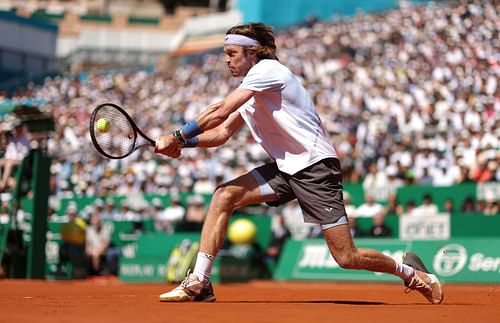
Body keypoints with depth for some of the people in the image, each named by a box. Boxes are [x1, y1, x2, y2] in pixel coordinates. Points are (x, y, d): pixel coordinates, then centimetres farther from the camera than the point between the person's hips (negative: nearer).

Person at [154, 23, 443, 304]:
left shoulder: (267, 69, -12)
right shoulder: (250, 91, 16)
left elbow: (219, 112, -19)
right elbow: (222, 133, 14)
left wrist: (178, 137, -15)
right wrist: (184, 143, -2)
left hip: (316, 168, -9)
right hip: (285, 168, 9)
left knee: (347, 258, -10)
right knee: (224, 195, -10)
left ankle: (409, 271, 17)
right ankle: (199, 282, -9)